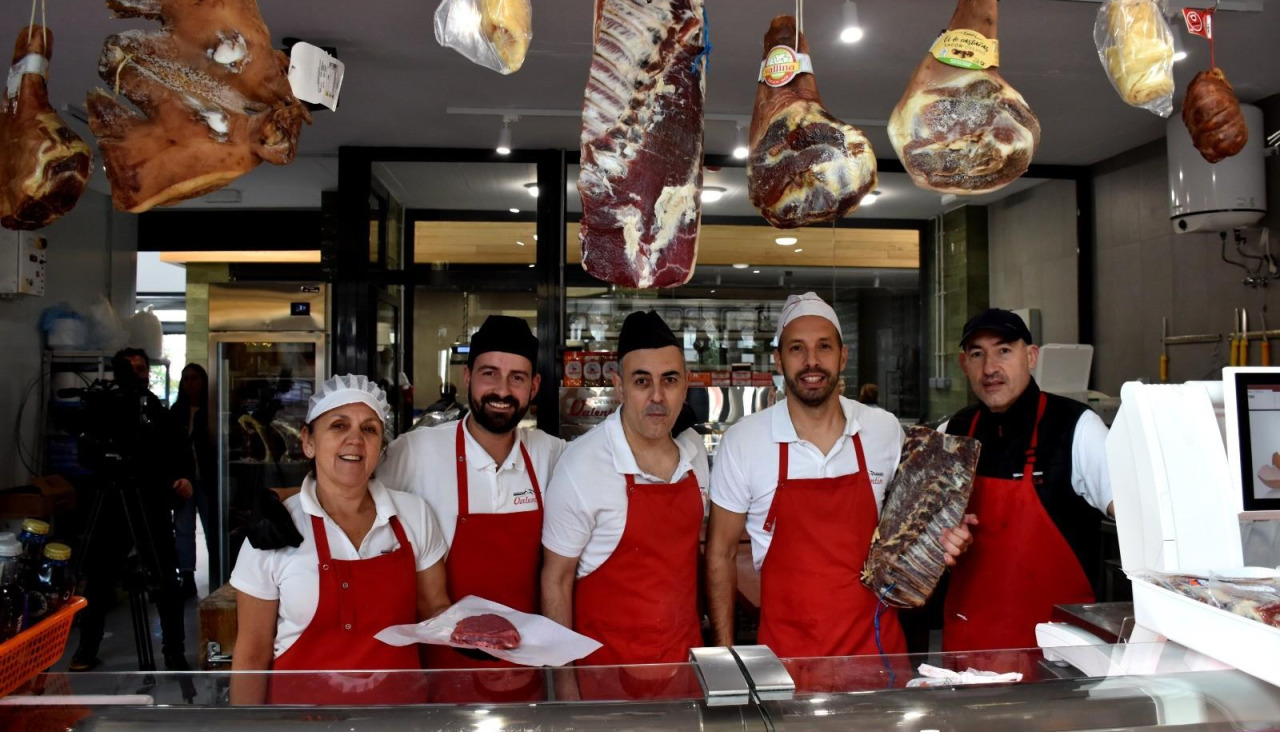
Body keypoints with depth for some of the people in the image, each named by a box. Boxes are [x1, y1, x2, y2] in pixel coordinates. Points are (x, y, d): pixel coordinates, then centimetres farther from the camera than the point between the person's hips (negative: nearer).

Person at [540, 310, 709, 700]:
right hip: (609, 668, -5)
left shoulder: (695, 450, -3)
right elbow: (556, 580, -12)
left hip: (686, 655, 5)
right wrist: (564, 680, -11)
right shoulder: (582, 464, -20)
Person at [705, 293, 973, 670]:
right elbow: (721, 554, -1)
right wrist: (725, 654, -3)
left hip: (877, 641, 2)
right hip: (786, 653, -2)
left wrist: (942, 541, -7)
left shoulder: (885, 429, -2)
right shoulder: (742, 441, -9)